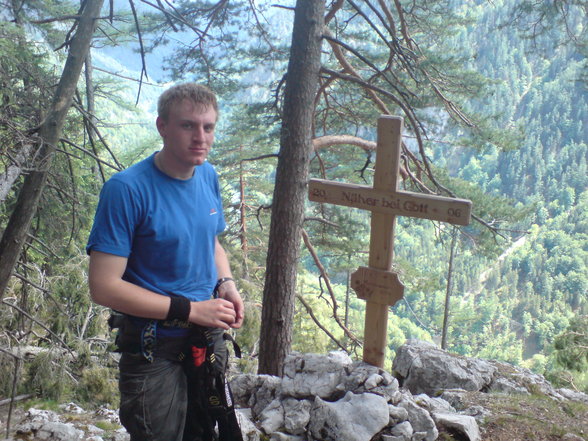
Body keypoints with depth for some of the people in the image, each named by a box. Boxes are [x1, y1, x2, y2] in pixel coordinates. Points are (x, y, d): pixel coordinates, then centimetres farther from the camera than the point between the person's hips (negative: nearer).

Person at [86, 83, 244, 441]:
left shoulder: (208, 176, 0)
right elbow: (104, 287, -22)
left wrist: (226, 285, -4)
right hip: (156, 353, -6)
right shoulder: (127, 189, -21)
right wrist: (190, 310, -22)